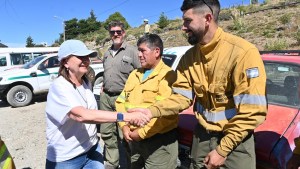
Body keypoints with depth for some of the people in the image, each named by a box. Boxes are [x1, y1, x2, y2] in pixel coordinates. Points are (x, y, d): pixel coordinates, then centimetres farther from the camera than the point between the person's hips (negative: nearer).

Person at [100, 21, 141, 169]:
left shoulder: (132, 51, -4)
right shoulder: (107, 54, 17)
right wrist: (104, 88, 18)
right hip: (106, 97, 7)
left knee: (123, 136, 0)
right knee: (107, 133, 11)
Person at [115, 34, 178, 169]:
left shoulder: (167, 75, -13)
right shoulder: (135, 74, 11)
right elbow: (121, 101, 10)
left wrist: (142, 133, -17)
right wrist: (124, 126, -3)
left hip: (159, 141, -7)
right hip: (134, 139, 7)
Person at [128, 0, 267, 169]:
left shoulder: (243, 52, -21)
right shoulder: (189, 57, -2)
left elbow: (252, 112, -20)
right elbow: (182, 97, -4)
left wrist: (222, 150, -16)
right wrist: (152, 111, -20)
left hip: (235, 140, -5)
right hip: (202, 136, 5)